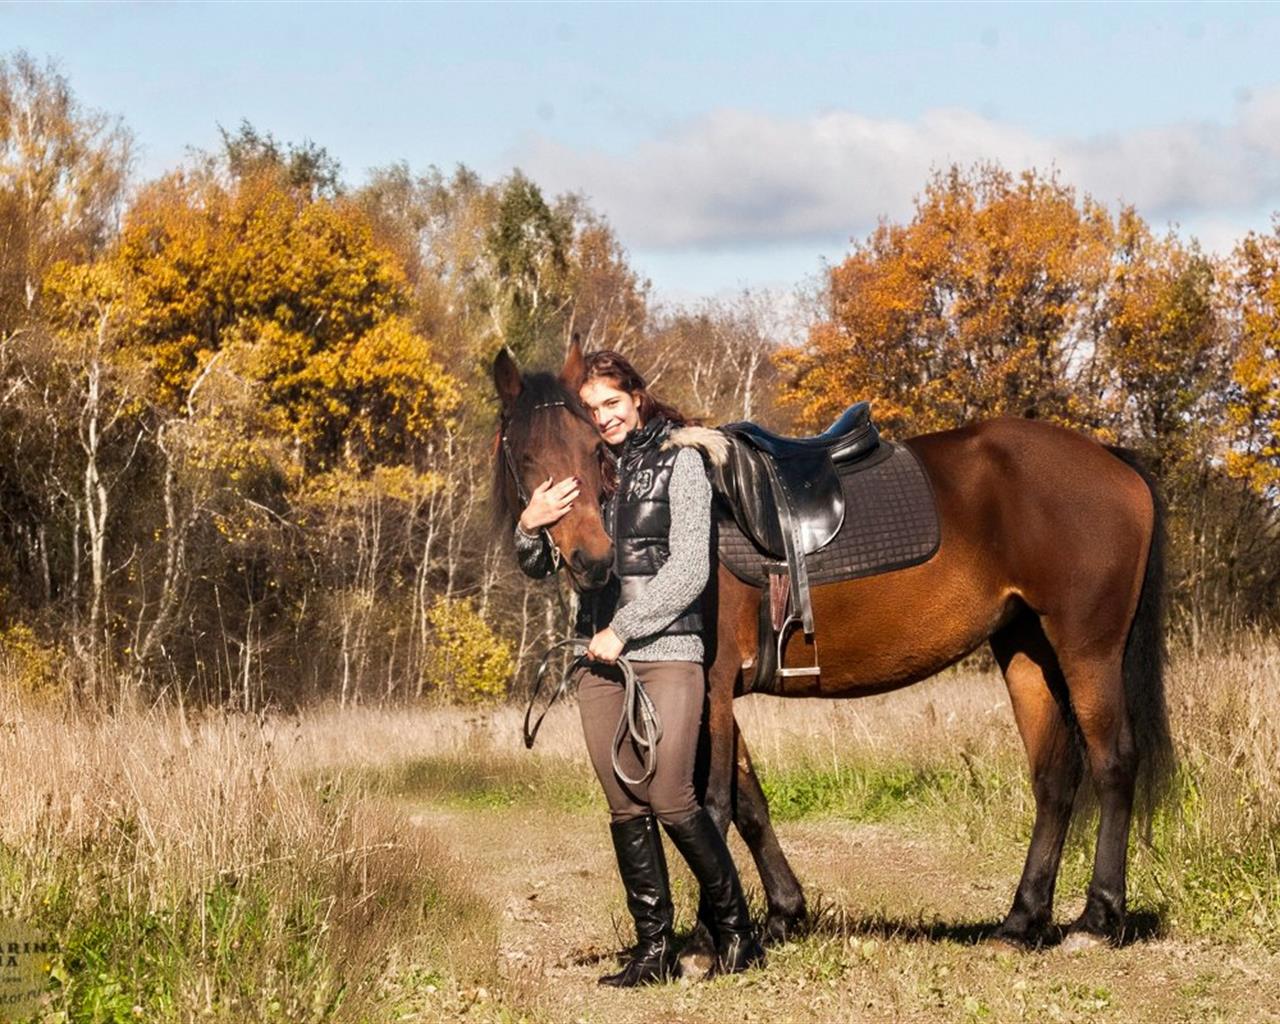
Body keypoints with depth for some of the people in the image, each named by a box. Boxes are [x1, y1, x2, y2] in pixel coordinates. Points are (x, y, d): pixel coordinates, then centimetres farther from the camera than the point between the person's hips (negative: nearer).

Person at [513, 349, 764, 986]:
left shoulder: (678, 461, -2)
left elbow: (689, 570, -9)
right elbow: (541, 568, 15)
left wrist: (623, 628, -13)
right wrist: (530, 526, -7)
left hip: (667, 652, -5)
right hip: (600, 662, 5)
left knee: (670, 800, -11)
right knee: (626, 810, 4)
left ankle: (735, 926, 5)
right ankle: (654, 949, 9)